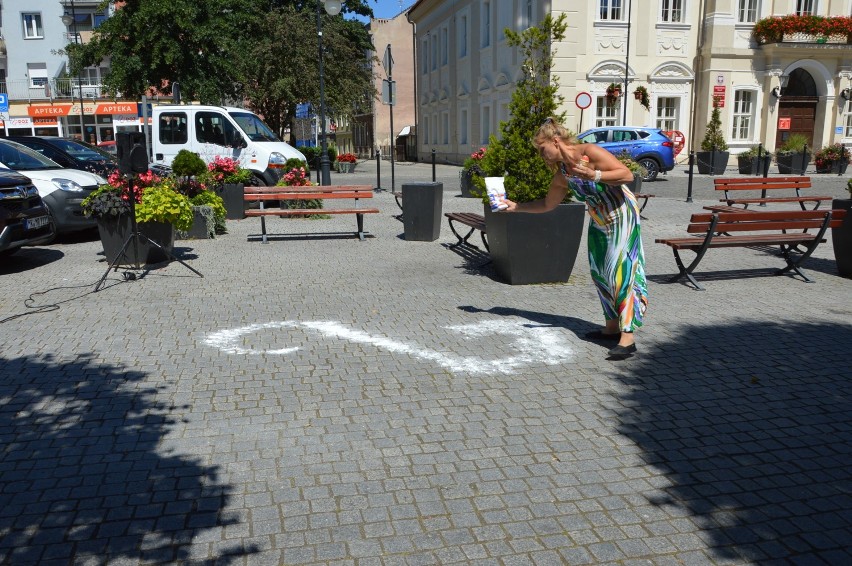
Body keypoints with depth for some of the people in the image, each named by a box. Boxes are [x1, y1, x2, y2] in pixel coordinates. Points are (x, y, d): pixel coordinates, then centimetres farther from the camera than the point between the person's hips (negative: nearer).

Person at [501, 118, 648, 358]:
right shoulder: (561, 175, 2)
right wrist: (515, 206, 12)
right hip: (599, 221, 8)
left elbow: (627, 174, -22)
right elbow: (547, 204, 17)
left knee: (620, 271, -12)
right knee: (599, 272, 8)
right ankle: (612, 327, 20)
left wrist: (593, 175, -32)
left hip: (622, 215, -8)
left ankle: (627, 336, -12)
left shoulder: (589, 152, -19)